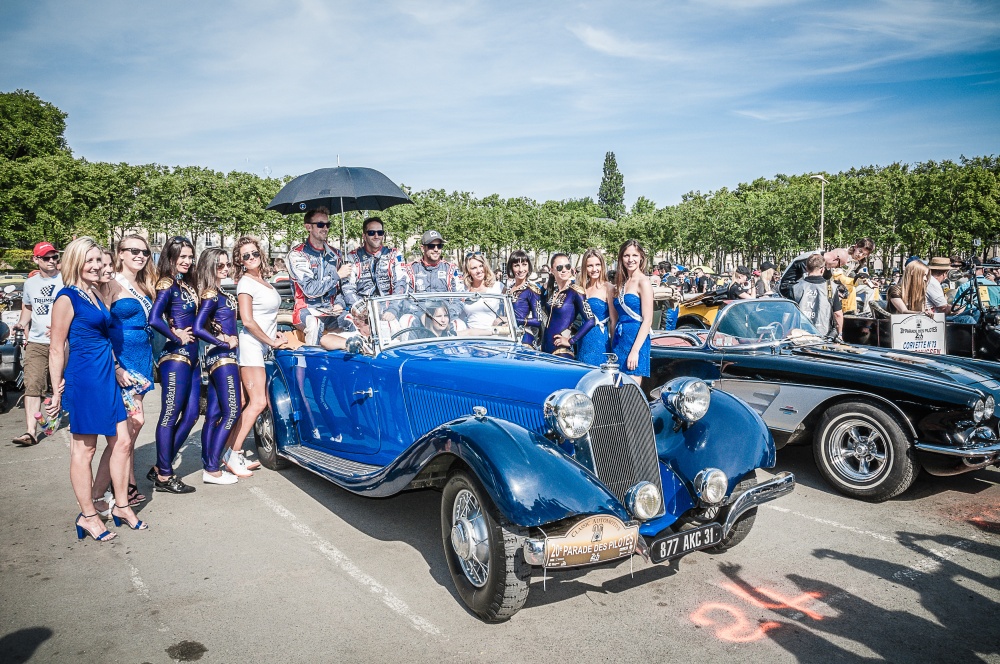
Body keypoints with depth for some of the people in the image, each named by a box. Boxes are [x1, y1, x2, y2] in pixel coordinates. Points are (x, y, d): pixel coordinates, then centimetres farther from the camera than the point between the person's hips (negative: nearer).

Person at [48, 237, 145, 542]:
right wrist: (57, 392, -10)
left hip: (106, 377, 8)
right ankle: (88, 516, 17)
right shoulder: (67, 298, -11)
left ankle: (121, 505, 25)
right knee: (84, 449, 4)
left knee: (121, 442, 11)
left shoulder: (96, 295, 12)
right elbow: (56, 349, -11)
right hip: (83, 379, -8)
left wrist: (118, 370, 20)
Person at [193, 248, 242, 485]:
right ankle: (212, 470, -4)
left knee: (214, 415, 10)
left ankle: (209, 465, 16)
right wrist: (226, 343, -16)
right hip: (222, 357, -9)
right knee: (232, 411, -6)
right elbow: (198, 329, -22)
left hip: (218, 357, 9)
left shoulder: (220, 294, 14)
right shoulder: (211, 295, -13)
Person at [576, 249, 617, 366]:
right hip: (583, 342, 5)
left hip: (600, 340, -5)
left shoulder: (608, 288, -7)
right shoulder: (582, 288, 9)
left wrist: (614, 347, -10)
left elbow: (614, 321, -8)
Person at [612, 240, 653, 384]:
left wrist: (635, 351, -18)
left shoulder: (643, 282, -7)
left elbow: (647, 320, -12)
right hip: (619, 341, 7)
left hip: (636, 340, -7)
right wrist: (613, 344, 12)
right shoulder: (621, 283, 15)